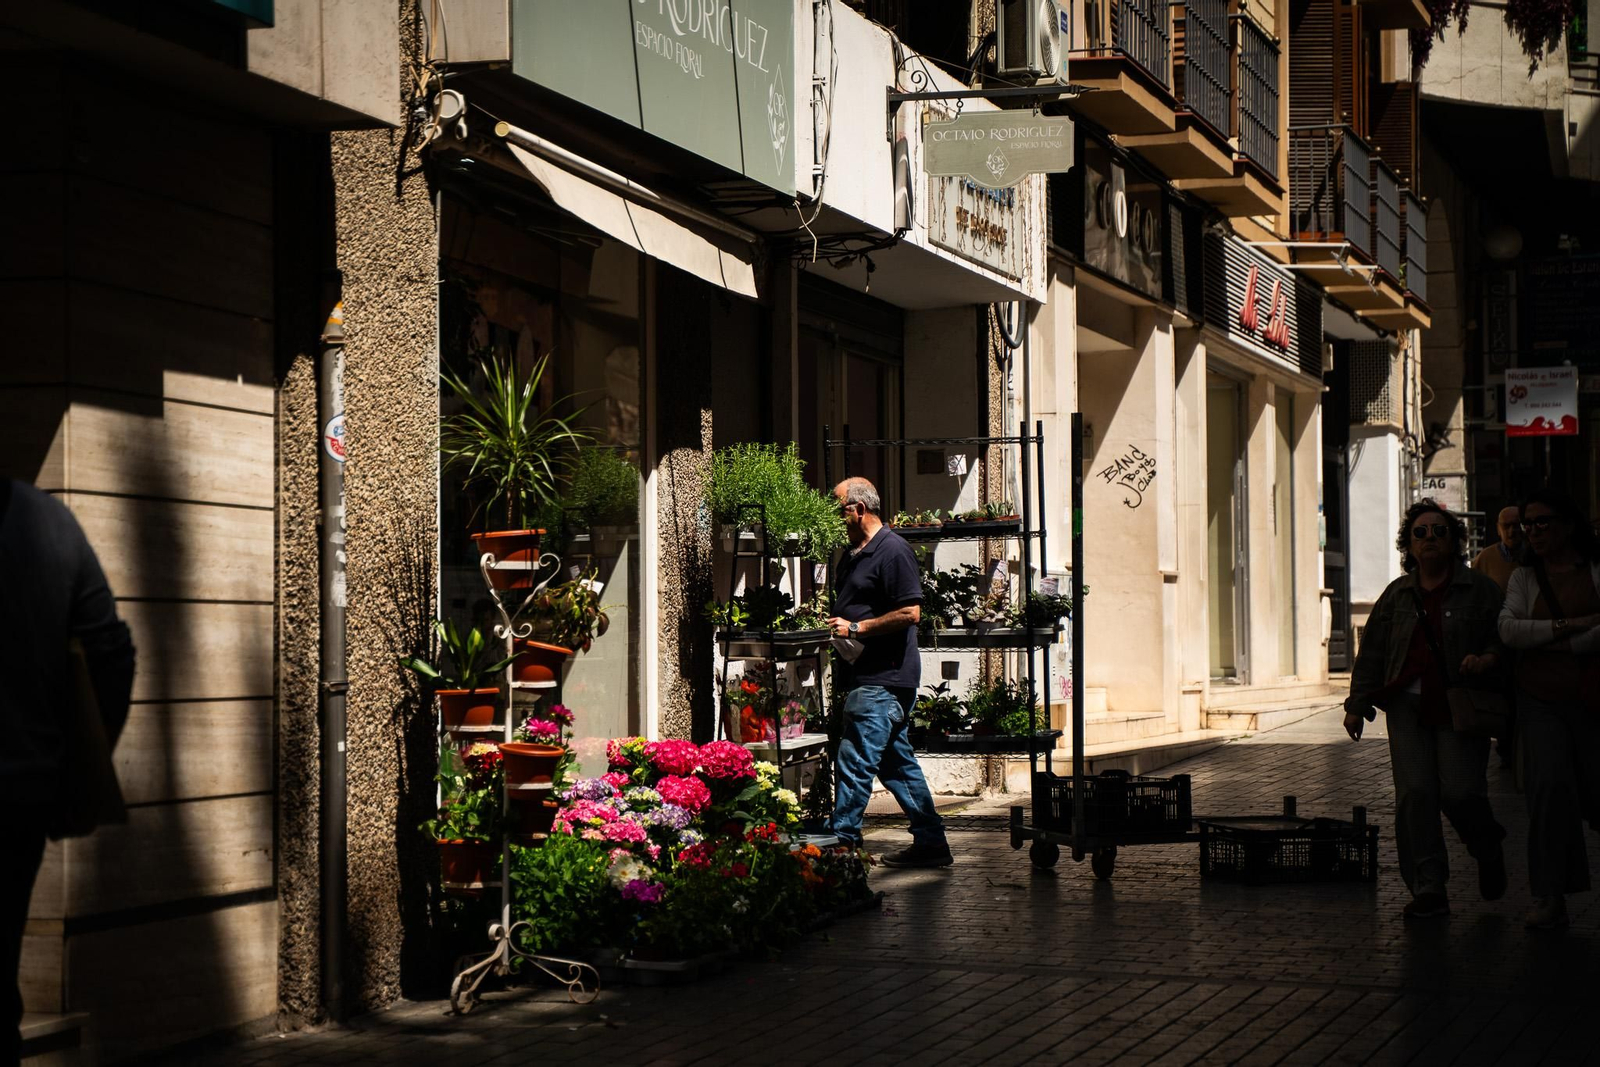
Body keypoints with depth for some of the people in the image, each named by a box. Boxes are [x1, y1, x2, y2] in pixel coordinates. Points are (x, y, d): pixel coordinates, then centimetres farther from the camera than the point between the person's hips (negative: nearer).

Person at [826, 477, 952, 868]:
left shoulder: (892, 550, -11)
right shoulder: (852, 555, 18)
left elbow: (910, 613, -18)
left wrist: (855, 628, -16)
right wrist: (834, 627, 9)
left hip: (884, 678, -10)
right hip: (865, 675, 10)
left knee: (854, 762, -10)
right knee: (897, 762, 12)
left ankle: (841, 844, -8)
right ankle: (930, 843, 17)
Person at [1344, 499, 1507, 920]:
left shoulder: (1479, 589, 5)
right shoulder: (1397, 594, 14)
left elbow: (1505, 640, 6)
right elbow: (1372, 652, 16)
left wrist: (1486, 660, -16)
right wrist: (1357, 704, 12)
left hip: (1460, 707, -3)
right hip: (1408, 706, 3)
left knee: (1460, 791, -12)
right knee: (1414, 795, -6)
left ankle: (1489, 851, 22)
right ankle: (1428, 890, -1)